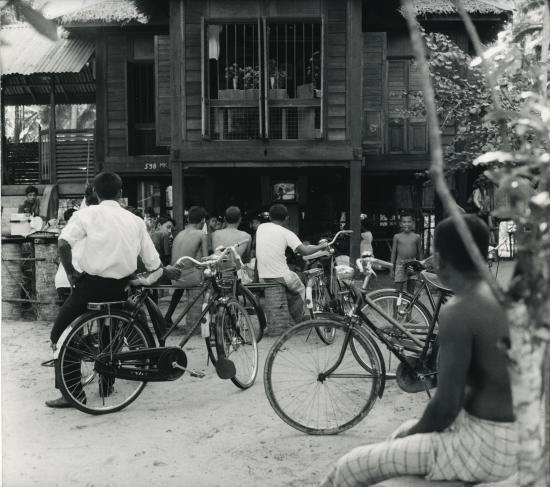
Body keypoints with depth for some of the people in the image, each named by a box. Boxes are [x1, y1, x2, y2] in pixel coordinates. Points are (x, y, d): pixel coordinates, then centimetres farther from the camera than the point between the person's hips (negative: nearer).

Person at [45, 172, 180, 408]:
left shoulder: (87, 214, -3)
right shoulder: (135, 220, 7)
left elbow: (63, 243, -19)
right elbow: (153, 263, 7)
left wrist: (71, 272, -4)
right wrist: (168, 271, 27)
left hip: (92, 284, -4)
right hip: (121, 288, 5)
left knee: (60, 334, 11)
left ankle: (73, 392, 7)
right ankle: (106, 384, 34)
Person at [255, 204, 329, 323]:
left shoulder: (260, 227, 6)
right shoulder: (286, 233, -7)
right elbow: (305, 251, -14)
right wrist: (321, 246, 1)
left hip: (262, 278, 5)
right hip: (281, 276, -5)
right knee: (300, 289, 23)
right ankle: (296, 323, 24)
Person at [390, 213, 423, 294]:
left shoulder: (416, 237, 3)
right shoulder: (397, 237, 2)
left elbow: (420, 253, 9)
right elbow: (393, 253, 7)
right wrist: (392, 268, 6)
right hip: (400, 265, -1)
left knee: (411, 291, 8)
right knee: (398, 291, -2)